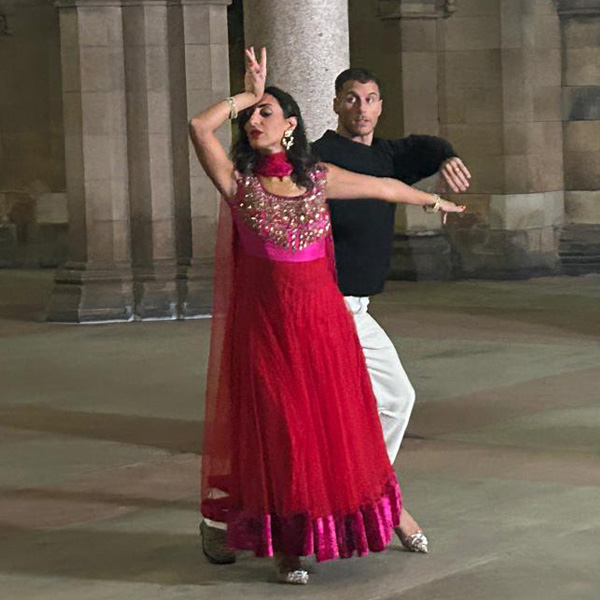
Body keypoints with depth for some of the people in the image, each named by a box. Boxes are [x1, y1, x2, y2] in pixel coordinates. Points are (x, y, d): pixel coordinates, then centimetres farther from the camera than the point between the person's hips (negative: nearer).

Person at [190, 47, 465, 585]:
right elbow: (199, 127, -19)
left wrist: (433, 200, 33)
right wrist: (248, 95, -7)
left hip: (323, 320, 2)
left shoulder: (320, 179, 4)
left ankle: (343, 528, 27)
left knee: (336, 427, 9)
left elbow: (384, 187, 20)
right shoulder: (238, 181, -3)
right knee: (278, 435, 2)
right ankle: (285, 548, 12)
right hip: (265, 325, -2)